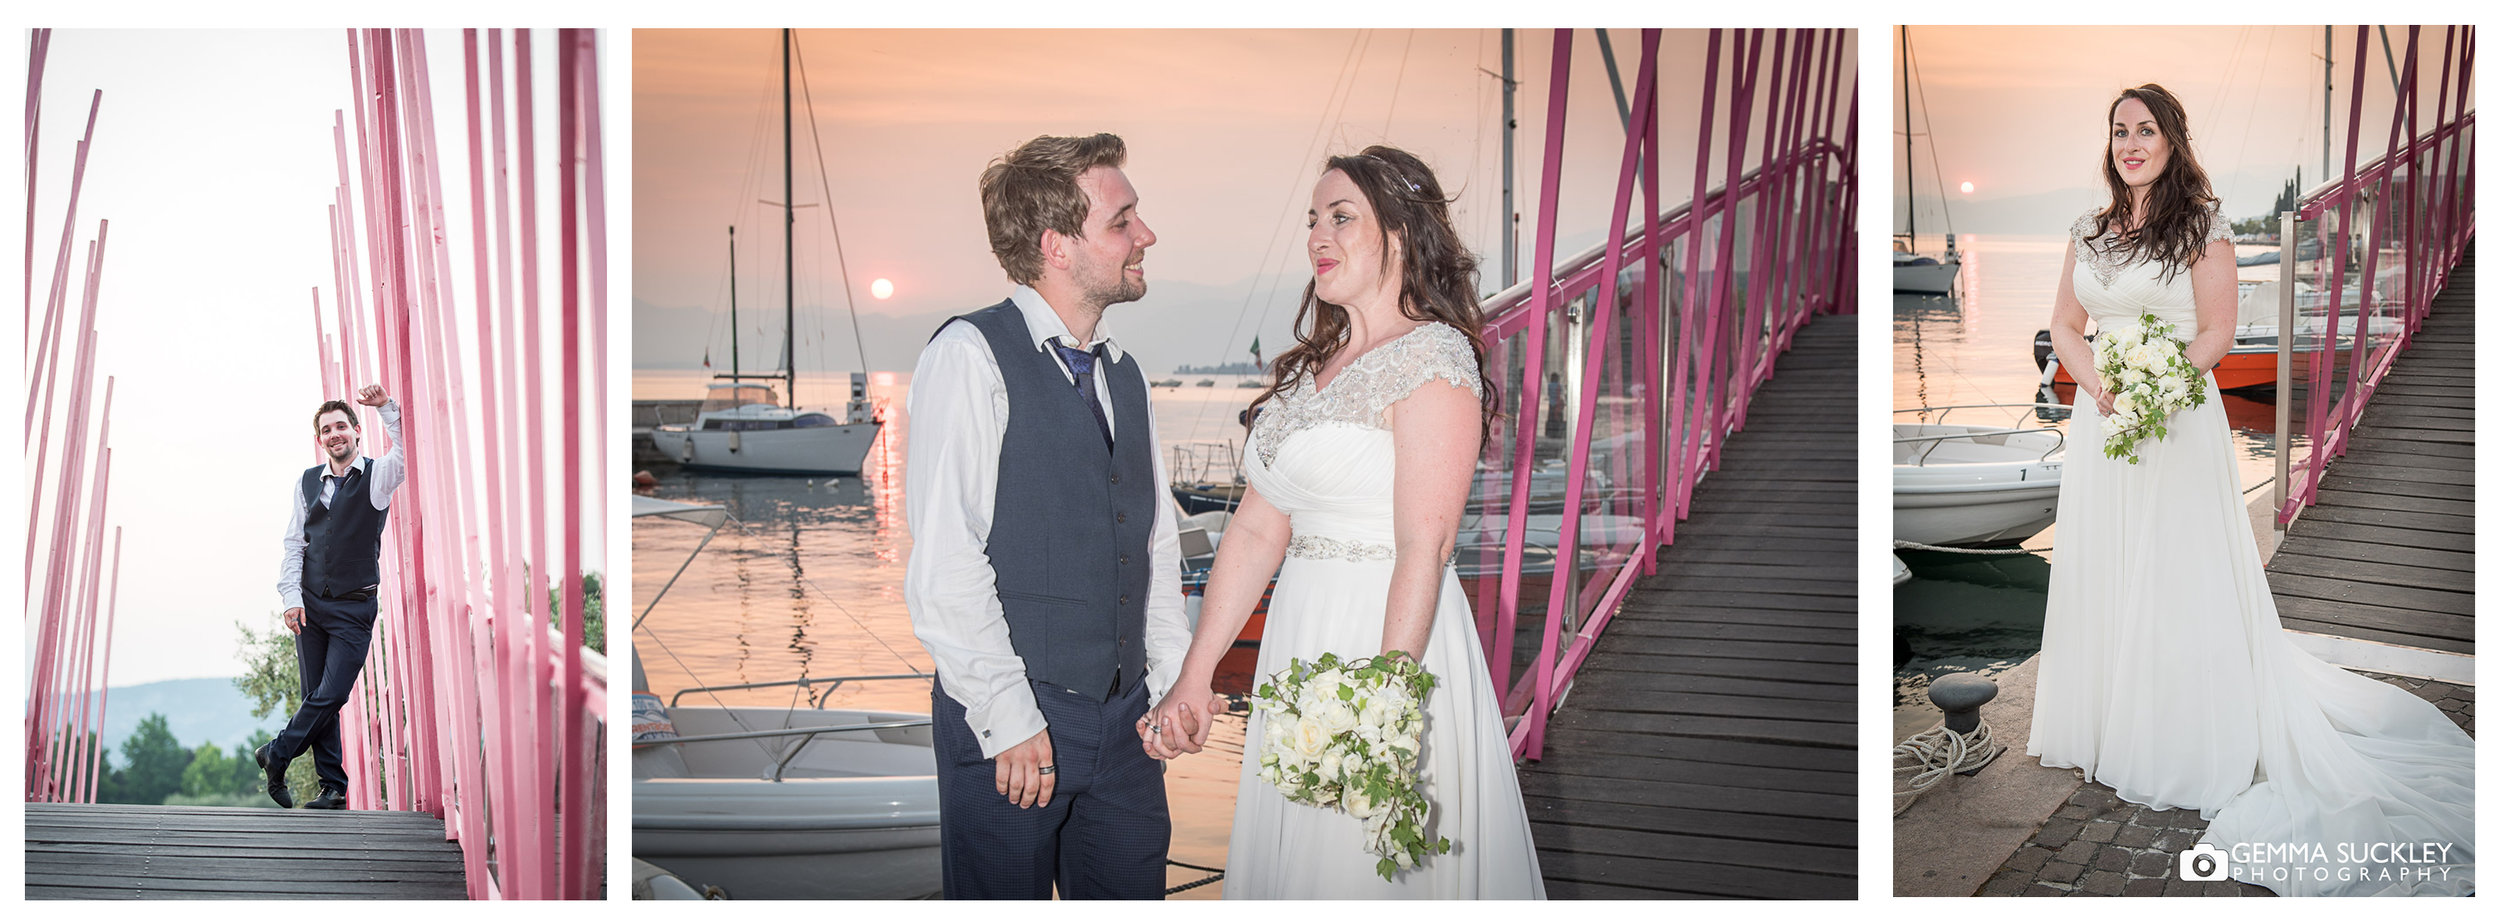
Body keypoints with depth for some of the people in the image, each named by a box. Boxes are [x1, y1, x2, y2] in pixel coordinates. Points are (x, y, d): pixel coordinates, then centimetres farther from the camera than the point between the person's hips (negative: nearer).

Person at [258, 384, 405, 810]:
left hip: (355, 607, -3)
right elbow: (293, 543, 10)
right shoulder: (306, 483, 11)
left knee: (331, 695, -9)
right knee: (319, 697, 2)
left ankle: (275, 755, 12)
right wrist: (291, 596, -1)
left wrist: (387, 407, -31)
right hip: (311, 604, 3)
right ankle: (334, 788, 8)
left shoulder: (377, 476, 0)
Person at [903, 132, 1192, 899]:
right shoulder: (969, 354, -9)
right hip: (1008, 723, -6)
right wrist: (1008, 718, -16)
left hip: (1125, 717, 6)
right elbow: (944, 557, -15)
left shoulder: (1122, 371, 15)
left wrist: (1173, 678, 10)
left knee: (1131, 891, 10)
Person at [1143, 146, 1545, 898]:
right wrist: (1194, 679, 6)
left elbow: (1425, 546, -20)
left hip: (1389, 640, -8)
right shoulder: (1309, 366, 13)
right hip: (1299, 640, 8)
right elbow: (1256, 529, 10)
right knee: (1290, 859, 16)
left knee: (1373, 870, 2)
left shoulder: (1433, 356, -11)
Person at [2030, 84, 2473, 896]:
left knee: (2178, 579, -2)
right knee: (2100, 578, 9)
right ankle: (2108, 732, 22)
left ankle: (2190, 750, 7)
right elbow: (2065, 326, 9)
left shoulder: (2202, 224, -3)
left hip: (2178, 425, -5)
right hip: (2098, 423, 5)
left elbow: (2217, 333, -7)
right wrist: (2100, 385, -9)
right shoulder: (2088, 230, 11)